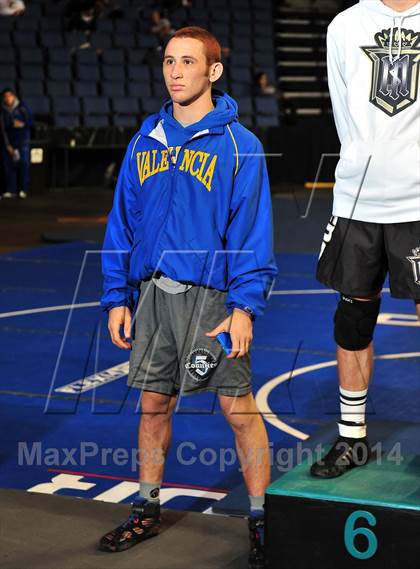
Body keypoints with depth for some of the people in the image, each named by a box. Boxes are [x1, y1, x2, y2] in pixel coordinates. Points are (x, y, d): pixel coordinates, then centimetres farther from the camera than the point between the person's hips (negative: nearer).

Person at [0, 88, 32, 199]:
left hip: (22, 140, -2)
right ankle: (11, 190, 3)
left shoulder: (22, 107, 0)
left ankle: (23, 190, -7)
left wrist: (23, 124, -18)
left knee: (23, 164, -10)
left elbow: (30, 121, 4)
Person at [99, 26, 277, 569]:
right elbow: (124, 219, 12)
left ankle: (260, 520, 9)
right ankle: (147, 509, 27)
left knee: (238, 407, -2)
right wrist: (118, 297, 8)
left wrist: (244, 306, -15)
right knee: (153, 403, 13)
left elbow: (251, 229, -7)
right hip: (151, 290, 5)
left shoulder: (238, 144, -5)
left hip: (211, 294, -4)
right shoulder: (146, 138, 9)